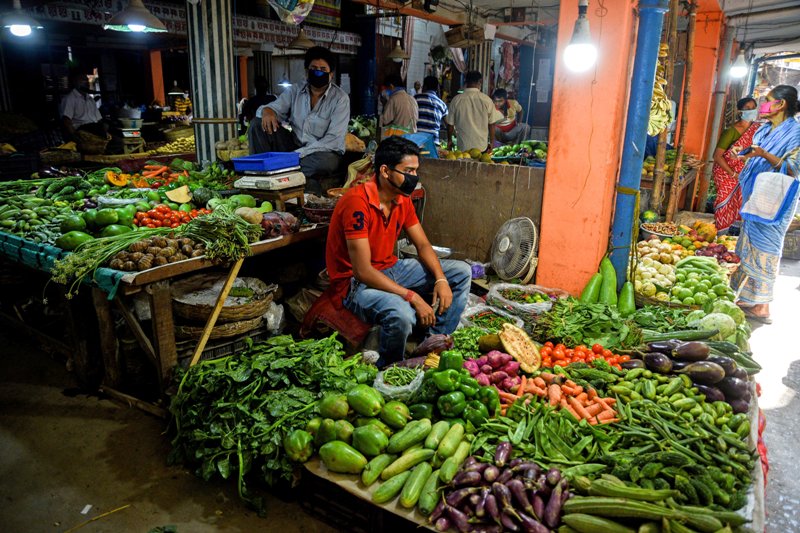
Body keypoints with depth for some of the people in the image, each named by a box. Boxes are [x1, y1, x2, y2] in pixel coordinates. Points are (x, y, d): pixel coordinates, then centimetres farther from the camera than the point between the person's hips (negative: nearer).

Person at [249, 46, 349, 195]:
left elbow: (333, 140, -19)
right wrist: (267, 110, -27)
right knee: (259, 123, -12)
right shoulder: (295, 91, 4)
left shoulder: (340, 98, -11)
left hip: (324, 151, -4)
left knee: (325, 161, -40)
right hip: (294, 145, 4)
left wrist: (298, 154, -28)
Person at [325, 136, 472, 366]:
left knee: (461, 272, 5)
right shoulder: (357, 202, -26)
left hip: (390, 269, 9)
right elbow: (363, 271, -29)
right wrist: (413, 297, -31)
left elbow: (423, 245, 7)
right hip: (356, 282, -9)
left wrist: (441, 279, -12)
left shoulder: (402, 199, 0)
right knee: (401, 314, -39)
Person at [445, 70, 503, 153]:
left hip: (463, 147, 0)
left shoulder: (456, 100, -4)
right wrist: (491, 142, 13)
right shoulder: (486, 100, -4)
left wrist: (450, 140, 17)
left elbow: (450, 124, 2)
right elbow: (491, 124, 1)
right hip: (482, 146, 0)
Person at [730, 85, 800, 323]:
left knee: (763, 250, -5)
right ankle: (749, 298, 20)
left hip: (774, 204, -8)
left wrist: (764, 154, -27)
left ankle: (762, 308, 2)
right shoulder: (764, 130, 14)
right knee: (750, 248, 11)